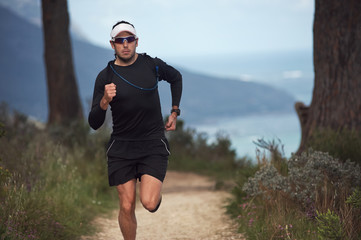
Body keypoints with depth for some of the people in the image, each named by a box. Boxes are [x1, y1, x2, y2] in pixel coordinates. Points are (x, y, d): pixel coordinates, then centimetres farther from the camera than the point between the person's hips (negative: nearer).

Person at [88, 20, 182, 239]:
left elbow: (176, 77, 22)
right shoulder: (105, 77, -5)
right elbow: (94, 124, -6)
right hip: (121, 147, 1)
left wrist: (174, 112, 17)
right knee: (127, 207, -1)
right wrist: (104, 101, -25)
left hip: (153, 143, 0)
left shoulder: (152, 65, -2)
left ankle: (156, 191, 22)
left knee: (149, 203, -15)